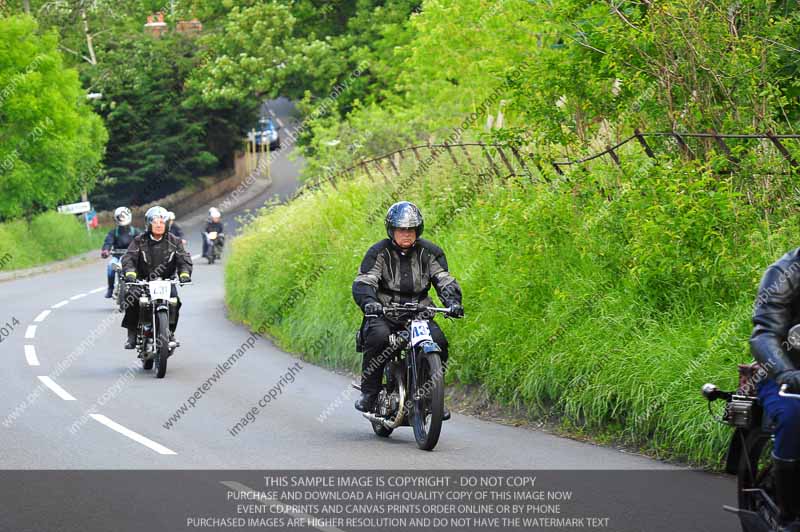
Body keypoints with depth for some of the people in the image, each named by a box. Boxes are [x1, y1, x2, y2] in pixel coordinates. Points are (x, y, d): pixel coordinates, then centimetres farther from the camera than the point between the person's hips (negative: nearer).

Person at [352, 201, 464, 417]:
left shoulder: (430, 252, 5)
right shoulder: (379, 252, -2)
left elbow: (445, 281, -1)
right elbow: (363, 283, -13)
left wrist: (453, 302, -23)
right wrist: (368, 302, -35)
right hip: (384, 313, -2)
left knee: (438, 341, -24)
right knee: (378, 337, -34)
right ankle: (369, 393, -19)